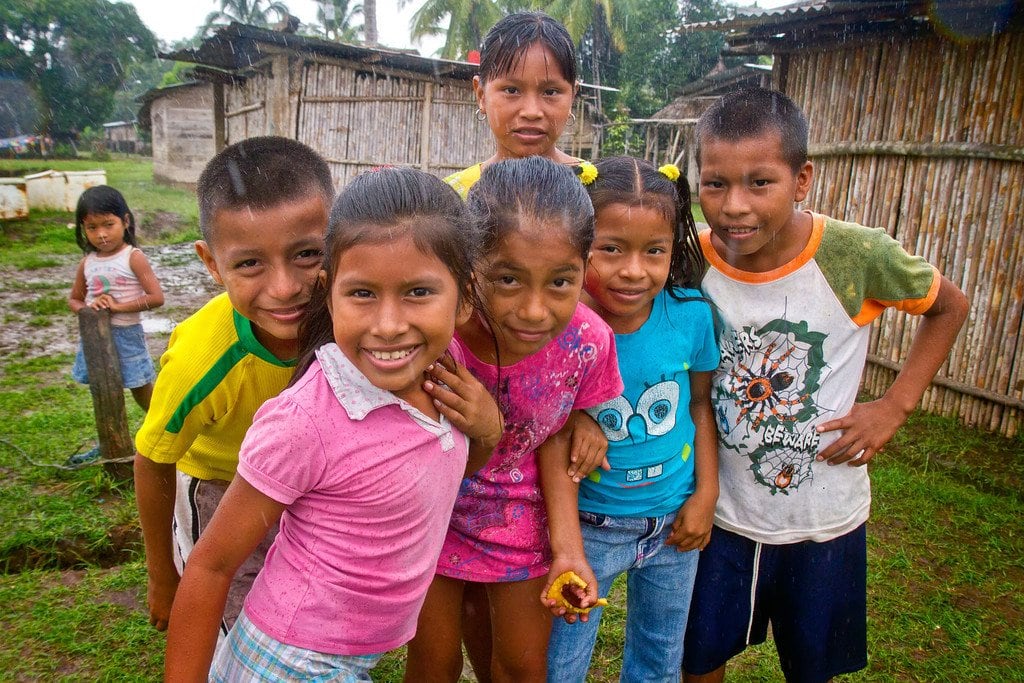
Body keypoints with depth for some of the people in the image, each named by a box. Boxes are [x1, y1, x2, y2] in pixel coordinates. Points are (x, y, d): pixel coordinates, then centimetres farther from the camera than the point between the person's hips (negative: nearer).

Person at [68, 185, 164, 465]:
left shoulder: (133, 257, -13)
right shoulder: (87, 263, 2)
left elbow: (157, 297, -19)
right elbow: (73, 300, 14)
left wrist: (118, 306, -22)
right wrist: (87, 308, -9)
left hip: (126, 334, -6)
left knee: (141, 390, 5)